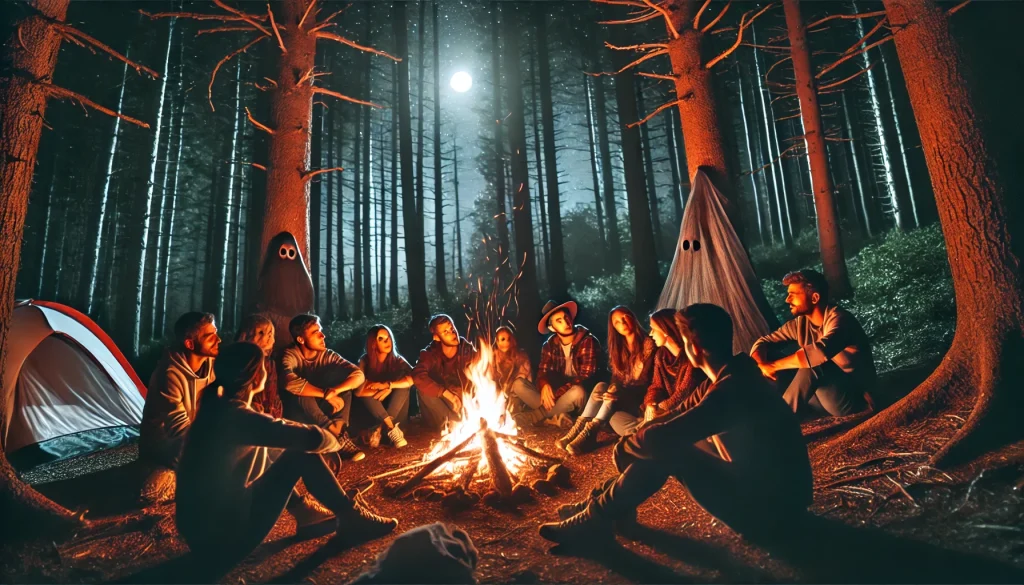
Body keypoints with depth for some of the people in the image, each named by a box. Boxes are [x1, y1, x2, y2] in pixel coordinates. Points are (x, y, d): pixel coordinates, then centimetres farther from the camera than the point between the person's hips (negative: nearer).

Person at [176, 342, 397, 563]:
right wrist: (333, 441, -2)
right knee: (302, 453, -9)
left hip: (200, 528, 9)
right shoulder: (238, 417, -23)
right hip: (224, 537, -9)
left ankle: (304, 513, 23)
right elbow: (311, 438, -23)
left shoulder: (217, 406, 5)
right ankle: (352, 518, 4)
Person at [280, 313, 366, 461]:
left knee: (343, 377, -18)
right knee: (301, 392, -34)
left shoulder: (328, 355, -7)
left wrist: (335, 390, -37)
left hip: (322, 410, 4)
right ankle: (339, 435, -31)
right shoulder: (290, 355, -19)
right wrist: (326, 394, -39)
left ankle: (338, 429, -30)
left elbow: (359, 375, -18)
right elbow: (289, 382, -41)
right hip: (297, 413, -3)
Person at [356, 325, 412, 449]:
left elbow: (412, 379, -24)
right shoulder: (365, 361, -10)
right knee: (365, 394, -29)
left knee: (403, 386, -26)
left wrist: (387, 385, -30)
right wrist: (384, 391, -26)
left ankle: (380, 429, -26)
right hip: (373, 412, -1)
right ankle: (392, 429, -30)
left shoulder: (397, 359, -7)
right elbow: (358, 391, -20)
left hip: (396, 412, 1)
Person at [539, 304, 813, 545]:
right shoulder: (732, 377, 3)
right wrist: (633, 440, -2)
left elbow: (661, 437, -30)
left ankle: (596, 519, -3)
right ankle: (605, 503, 14)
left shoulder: (733, 389, -30)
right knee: (666, 443, 6)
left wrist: (626, 445, -9)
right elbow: (675, 420, 9)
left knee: (665, 450, -17)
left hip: (766, 507, -9)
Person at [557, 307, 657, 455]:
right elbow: (616, 376, 6)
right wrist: (614, 387, -19)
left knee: (614, 394, -33)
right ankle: (579, 428, -38)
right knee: (601, 386, -25)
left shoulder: (648, 343, -9)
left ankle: (588, 433, -43)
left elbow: (646, 382, -14)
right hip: (620, 395, 5)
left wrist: (621, 393, -29)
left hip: (640, 399, -5)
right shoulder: (618, 346, 9)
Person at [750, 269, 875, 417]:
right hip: (828, 400, 7)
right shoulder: (800, 324, 0)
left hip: (856, 399, -7)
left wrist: (774, 365, -30)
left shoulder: (839, 318, -22)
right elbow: (762, 342, 5)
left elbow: (819, 352, -41)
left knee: (812, 365, -31)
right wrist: (762, 365, -19)